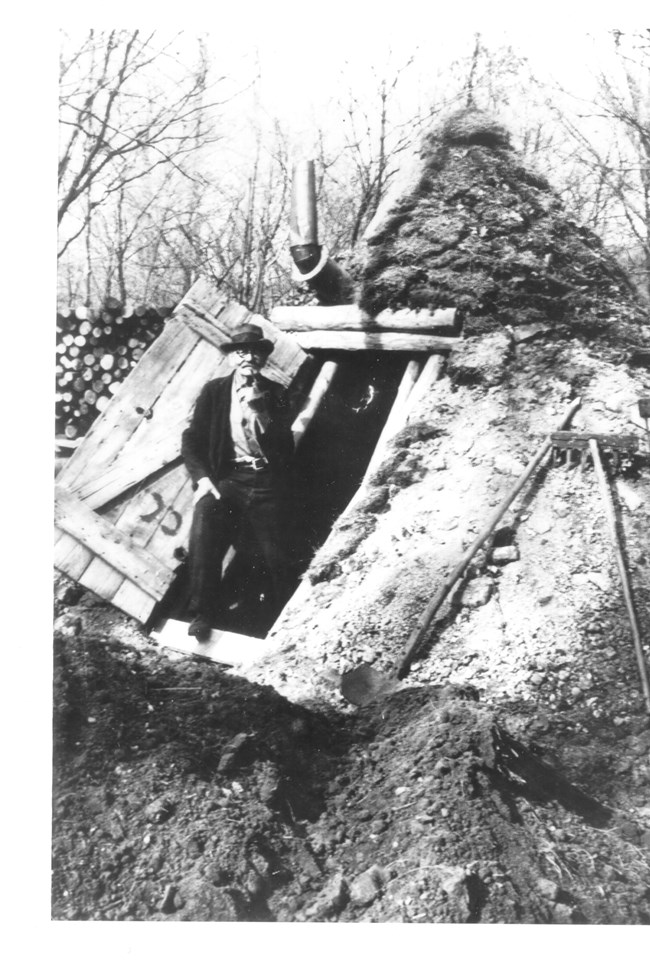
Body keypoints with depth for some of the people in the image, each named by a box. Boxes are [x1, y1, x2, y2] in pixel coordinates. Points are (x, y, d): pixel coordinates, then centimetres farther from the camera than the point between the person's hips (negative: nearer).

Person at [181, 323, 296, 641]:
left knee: (277, 557, -6)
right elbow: (192, 438, 3)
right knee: (203, 534, -25)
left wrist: (259, 406, -5)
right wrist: (202, 477, -9)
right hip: (226, 477, 0)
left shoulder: (275, 394, 11)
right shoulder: (213, 391, 9)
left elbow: (284, 444, 5)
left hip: (266, 482, 1)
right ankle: (201, 615, -13)